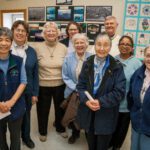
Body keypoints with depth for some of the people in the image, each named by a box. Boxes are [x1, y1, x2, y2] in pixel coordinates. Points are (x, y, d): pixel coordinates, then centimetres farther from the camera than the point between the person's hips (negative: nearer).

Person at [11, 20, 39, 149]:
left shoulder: (31, 51, 0)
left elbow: (35, 74, 1)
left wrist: (35, 93, 0)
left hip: (27, 91, 2)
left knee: (26, 115, 19)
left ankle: (26, 137, 43)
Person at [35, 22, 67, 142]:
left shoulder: (63, 48, -4)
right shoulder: (38, 48, -8)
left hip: (60, 85, 2)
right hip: (43, 85, -1)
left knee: (60, 108, 19)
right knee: (43, 109, 15)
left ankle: (60, 128, 45)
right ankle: (43, 131, 40)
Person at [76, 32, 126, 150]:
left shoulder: (117, 67, -10)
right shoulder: (87, 64, 1)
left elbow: (119, 92, -13)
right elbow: (81, 85, 2)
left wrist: (101, 102, -22)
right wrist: (86, 100, -16)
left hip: (106, 115, -2)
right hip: (88, 112, 3)